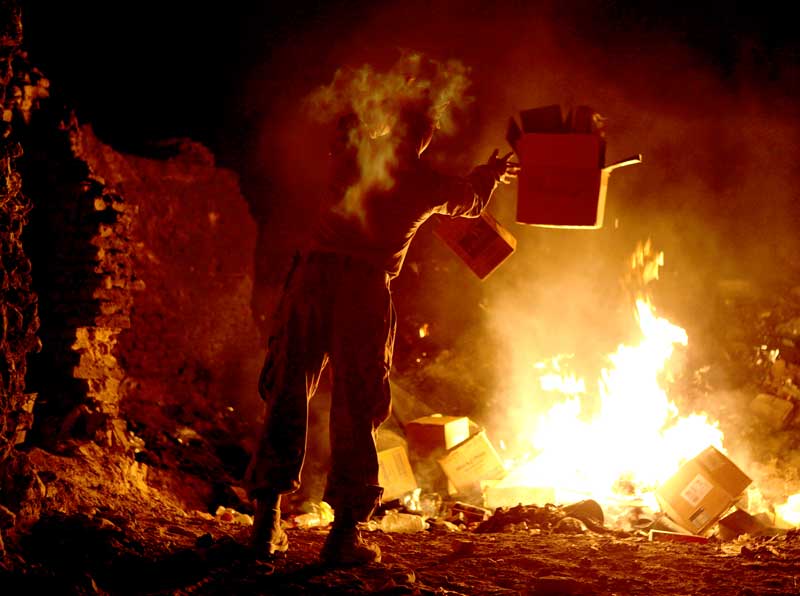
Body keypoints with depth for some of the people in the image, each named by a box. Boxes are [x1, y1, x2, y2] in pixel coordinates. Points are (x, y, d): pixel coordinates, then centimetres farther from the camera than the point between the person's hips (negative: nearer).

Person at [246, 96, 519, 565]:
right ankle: (345, 531, 2)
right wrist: (492, 173, 56)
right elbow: (472, 201, 34)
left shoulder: (356, 153, 13)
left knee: (289, 393, 8)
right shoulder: (429, 183, 11)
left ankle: (268, 518, 9)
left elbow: (347, 122, 40)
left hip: (315, 272, 2)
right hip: (365, 286, -2)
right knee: (356, 408, 4)